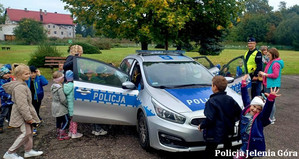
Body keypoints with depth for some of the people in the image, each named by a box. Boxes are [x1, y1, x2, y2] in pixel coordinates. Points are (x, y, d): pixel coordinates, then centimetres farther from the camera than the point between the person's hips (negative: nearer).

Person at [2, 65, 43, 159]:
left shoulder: (23, 85, 10)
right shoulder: (19, 87, -23)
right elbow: (21, 105, -27)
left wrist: (30, 115, 20)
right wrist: (28, 117, -23)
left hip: (26, 113, 10)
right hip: (22, 115, -10)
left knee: (29, 131, 15)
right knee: (26, 133, -8)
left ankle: (28, 151, 26)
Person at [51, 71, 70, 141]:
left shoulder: (53, 87, 5)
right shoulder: (60, 88, -24)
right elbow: (63, 99, -23)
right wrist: (67, 105, -9)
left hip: (55, 107, 9)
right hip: (61, 108, -9)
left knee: (58, 120, 19)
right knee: (66, 121, 3)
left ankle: (59, 133, 31)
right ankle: (61, 135, 5)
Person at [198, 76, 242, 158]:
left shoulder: (212, 101, -19)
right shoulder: (230, 99, 0)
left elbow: (209, 119, -24)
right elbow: (239, 113, 5)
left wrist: (201, 126, -8)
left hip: (214, 134, -6)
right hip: (228, 133, 7)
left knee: (209, 154, 5)